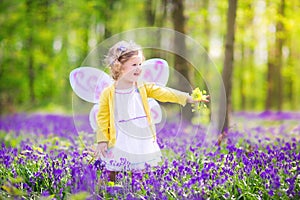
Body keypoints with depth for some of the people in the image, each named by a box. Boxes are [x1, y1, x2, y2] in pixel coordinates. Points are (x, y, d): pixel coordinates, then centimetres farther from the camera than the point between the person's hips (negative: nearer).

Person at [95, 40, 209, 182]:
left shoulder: (143, 88, 1)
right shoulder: (108, 93, -6)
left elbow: (163, 93, -9)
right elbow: (102, 118, 1)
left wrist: (187, 98, -20)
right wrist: (102, 141, -4)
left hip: (142, 143, 2)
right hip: (120, 144, -2)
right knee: (114, 174, 4)